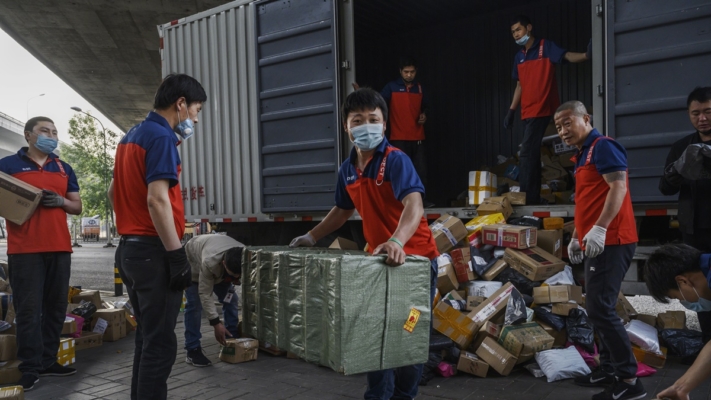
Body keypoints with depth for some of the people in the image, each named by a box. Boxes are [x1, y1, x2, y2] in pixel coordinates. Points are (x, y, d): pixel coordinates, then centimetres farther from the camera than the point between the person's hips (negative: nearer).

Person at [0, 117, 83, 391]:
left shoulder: (64, 169, 17)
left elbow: (77, 207, 17)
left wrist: (61, 201, -4)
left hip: (60, 248, 4)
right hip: (24, 249, -4)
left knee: (56, 307, 7)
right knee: (28, 309, -4)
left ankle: (48, 361, 16)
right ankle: (30, 367, 3)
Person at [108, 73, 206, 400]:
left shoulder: (131, 137, 15)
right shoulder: (162, 137, -13)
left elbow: (114, 192, 23)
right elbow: (157, 200, -23)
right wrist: (177, 256, -22)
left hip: (129, 248, 10)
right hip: (153, 251, -10)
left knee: (147, 339, 17)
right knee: (160, 344, -3)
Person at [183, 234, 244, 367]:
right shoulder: (209, 262, -47)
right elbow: (205, 294, -37)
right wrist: (215, 323, -37)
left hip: (219, 269, 5)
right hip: (192, 260, -5)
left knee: (230, 298, -6)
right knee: (194, 304, -16)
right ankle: (193, 350, -11)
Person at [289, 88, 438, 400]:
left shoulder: (396, 160, -20)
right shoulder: (347, 170, 2)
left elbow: (414, 205, -36)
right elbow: (343, 210, 18)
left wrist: (397, 241, -52)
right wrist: (311, 237, 12)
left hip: (415, 257, -6)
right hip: (378, 258, 7)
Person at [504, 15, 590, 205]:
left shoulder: (546, 47, -2)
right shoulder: (518, 57, 16)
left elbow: (567, 56, -17)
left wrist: (586, 55, -38)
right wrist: (511, 110, 16)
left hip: (541, 109, -7)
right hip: (527, 112, 7)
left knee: (526, 154, -14)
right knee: (532, 154, 9)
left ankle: (526, 196, -12)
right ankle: (534, 196, 13)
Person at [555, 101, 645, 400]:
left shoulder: (603, 146, -9)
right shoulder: (583, 155, 20)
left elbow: (619, 187, -21)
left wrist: (599, 229, -28)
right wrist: (576, 237, 23)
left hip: (610, 242, -10)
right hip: (596, 243, 10)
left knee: (600, 309, -11)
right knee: (597, 308, 13)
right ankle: (609, 369, 22)